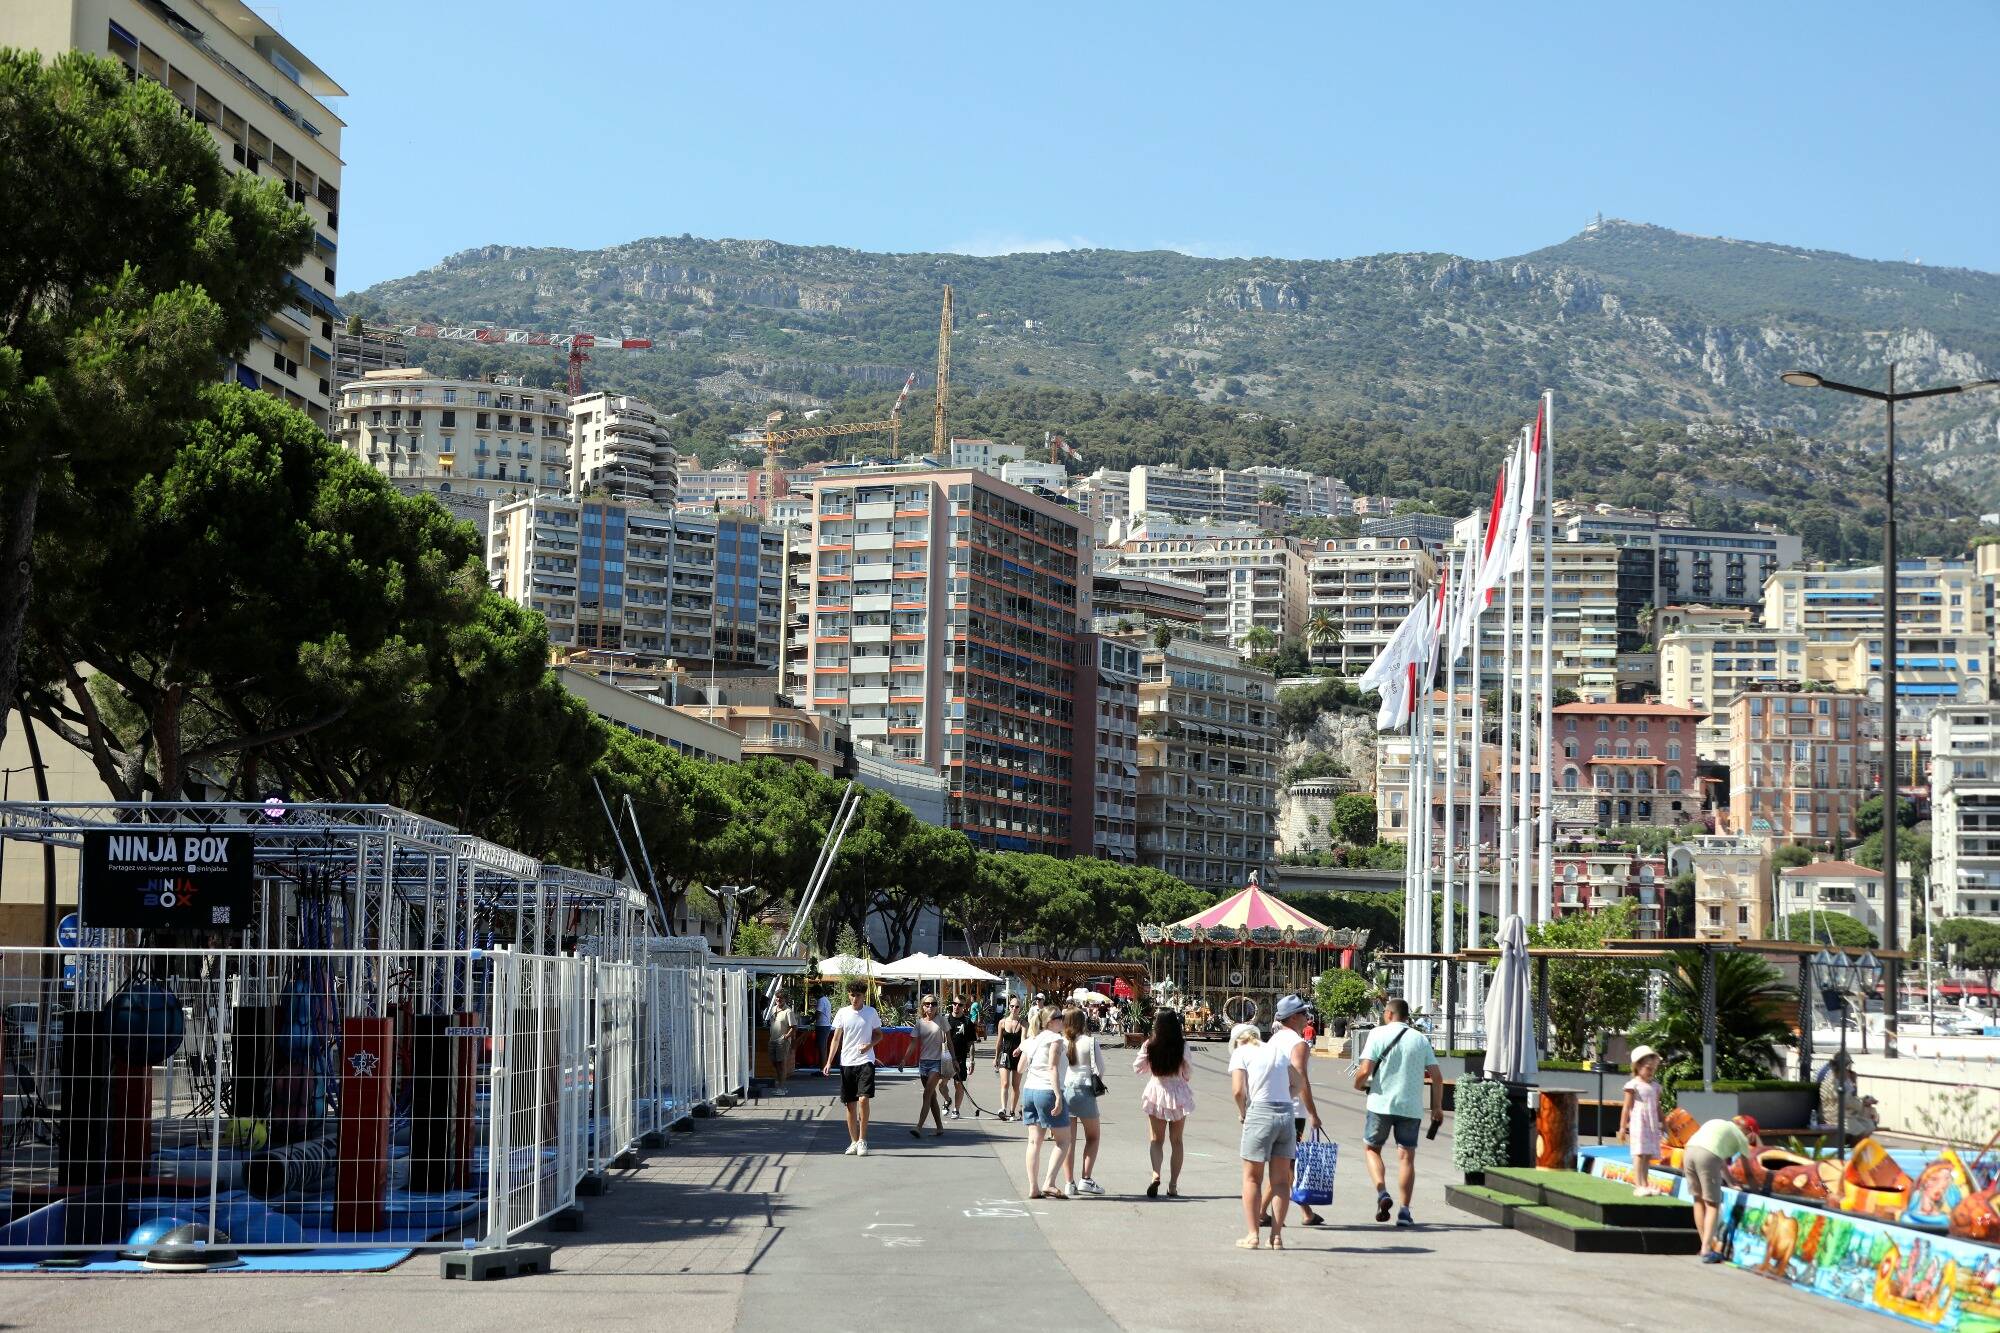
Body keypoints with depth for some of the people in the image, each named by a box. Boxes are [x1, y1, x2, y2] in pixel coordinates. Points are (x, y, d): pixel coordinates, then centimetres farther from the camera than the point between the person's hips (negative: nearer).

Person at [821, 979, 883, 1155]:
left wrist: (869, 1044, -10)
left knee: (863, 1099, -17)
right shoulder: (843, 1013, 4)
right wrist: (829, 1062, -3)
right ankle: (854, 1142, 16)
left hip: (865, 1061, -2)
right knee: (850, 1104, 5)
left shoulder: (871, 1012, 2)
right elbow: (836, 1039, 5)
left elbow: (879, 1034, 11)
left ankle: (862, 1140, -8)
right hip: (846, 1063, 2)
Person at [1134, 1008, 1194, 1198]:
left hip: (1156, 1092, 0)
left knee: (1156, 1139, 8)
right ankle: (1173, 1186, 12)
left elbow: (1137, 1067, -2)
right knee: (1176, 1141, 12)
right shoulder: (1182, 1044, -11)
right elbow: (1186, 1070, -6)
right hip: (1178, 1093, 0)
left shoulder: (1150, 1045, -9)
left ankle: (1156, 1174, -18)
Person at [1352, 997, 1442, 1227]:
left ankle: (1382, 1193, -5)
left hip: (1381, 1104, -2)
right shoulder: (1421, 1039, 8)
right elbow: (1437, 1076, 5)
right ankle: (1404, 1212, 2)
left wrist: (1359, 1085, 9)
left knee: (1371, 1148, 16)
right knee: (1407, 1156, 7)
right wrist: (1437, 1107, 15)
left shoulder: (1379, 1034, -4)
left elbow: (1365, 1070, -13)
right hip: (1411, 1107, 2)